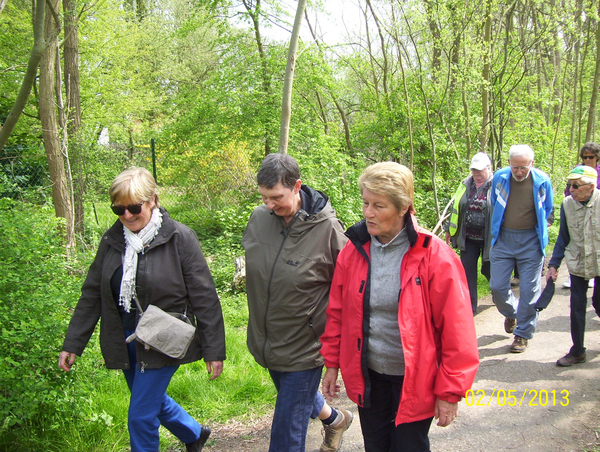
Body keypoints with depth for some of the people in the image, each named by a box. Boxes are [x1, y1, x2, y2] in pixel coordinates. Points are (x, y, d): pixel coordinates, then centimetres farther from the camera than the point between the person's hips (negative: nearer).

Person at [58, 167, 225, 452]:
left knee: (141, 416, -3)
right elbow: (92, 295, 7)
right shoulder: (112, 240, 1)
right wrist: (73, 344, 6)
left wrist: (213, 350, -11)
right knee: (152, 399, 22)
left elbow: (204, 298, -12)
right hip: (124, 340, 6)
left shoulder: (180, 239, -15)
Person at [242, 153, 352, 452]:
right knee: (298, 396, 31)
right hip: (265, 342, 6)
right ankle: (335, 419, 60)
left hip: (304, 347, -6)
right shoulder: (258, 219, -6)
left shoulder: (326, 228, -20)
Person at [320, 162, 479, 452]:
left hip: (414, 381, -4)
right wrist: (332, 363, 9)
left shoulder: (434, 256, -17)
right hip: (367, 377, 4)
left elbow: (456, 329, -13)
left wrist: (450, 392, -11)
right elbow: (337, 313, 7)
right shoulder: (353, 251, -4)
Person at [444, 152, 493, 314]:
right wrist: (450, 230, 16)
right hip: (468, 237, 4)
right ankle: (469, 306, 9)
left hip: (489, 238, -4)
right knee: (467, 270, 0)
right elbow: (456, 208, 15)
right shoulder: (466, 185, 7)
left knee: (488, 269, 11)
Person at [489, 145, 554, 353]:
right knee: (497, 286, 3)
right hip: (503, 239, 2)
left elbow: (547, 210, 11)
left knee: (529, 290, 2)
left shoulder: (542, 182, -9)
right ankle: (511, 313, 35)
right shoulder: (499, 177, -5)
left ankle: (523, 334, 17)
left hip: (530, 242, -2)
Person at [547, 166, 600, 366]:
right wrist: (554, 264, 2)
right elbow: (563, 237, 4)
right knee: (577, 306, 3)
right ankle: (577, 351, 15)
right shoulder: (567, 204, -7)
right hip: (578, 264, 2)